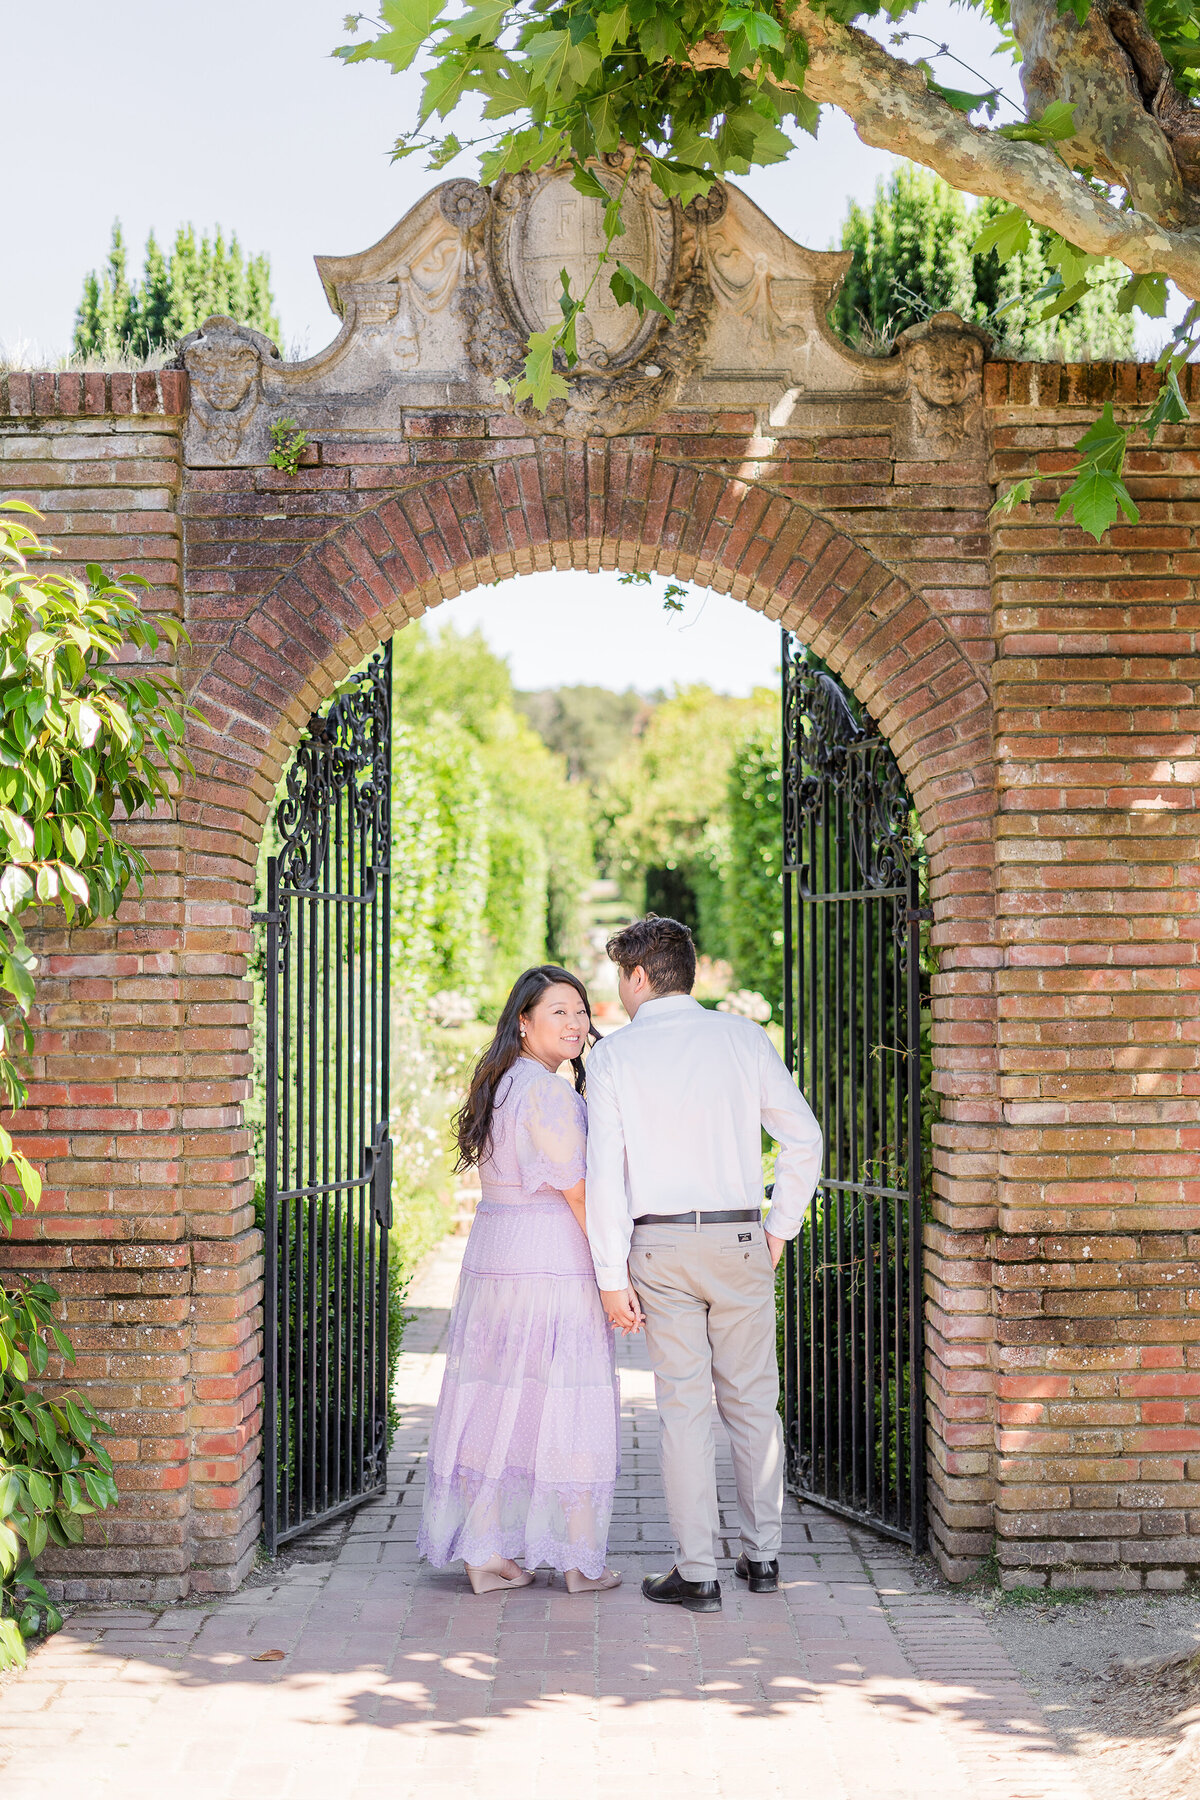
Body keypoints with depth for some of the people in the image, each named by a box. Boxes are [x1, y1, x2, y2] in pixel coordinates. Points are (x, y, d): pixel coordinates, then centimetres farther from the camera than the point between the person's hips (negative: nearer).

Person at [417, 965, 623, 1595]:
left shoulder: (495, 1086, 14)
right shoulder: (548, 1093, -15)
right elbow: (579, 1193, -16)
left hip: (490, 1254, 9)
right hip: (554, 1259, -9)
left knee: (494, 1401, 9)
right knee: (566, 1408, 1)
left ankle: (485, 1556, 13)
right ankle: (581, 1562, 9)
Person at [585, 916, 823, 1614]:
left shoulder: (615, 1054, -2)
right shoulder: (744, 1038, 3)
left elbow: (604, 1172, -7)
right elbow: (804, 1138, -1)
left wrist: (613, 1276, -5)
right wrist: (779, 1229, 8)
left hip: (658, 1244, -1)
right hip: (739, 1240, 2)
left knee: (684, 1406, 3)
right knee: (752, 1400, 13)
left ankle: (698, 1574, 6)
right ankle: (763, 1555, 20)